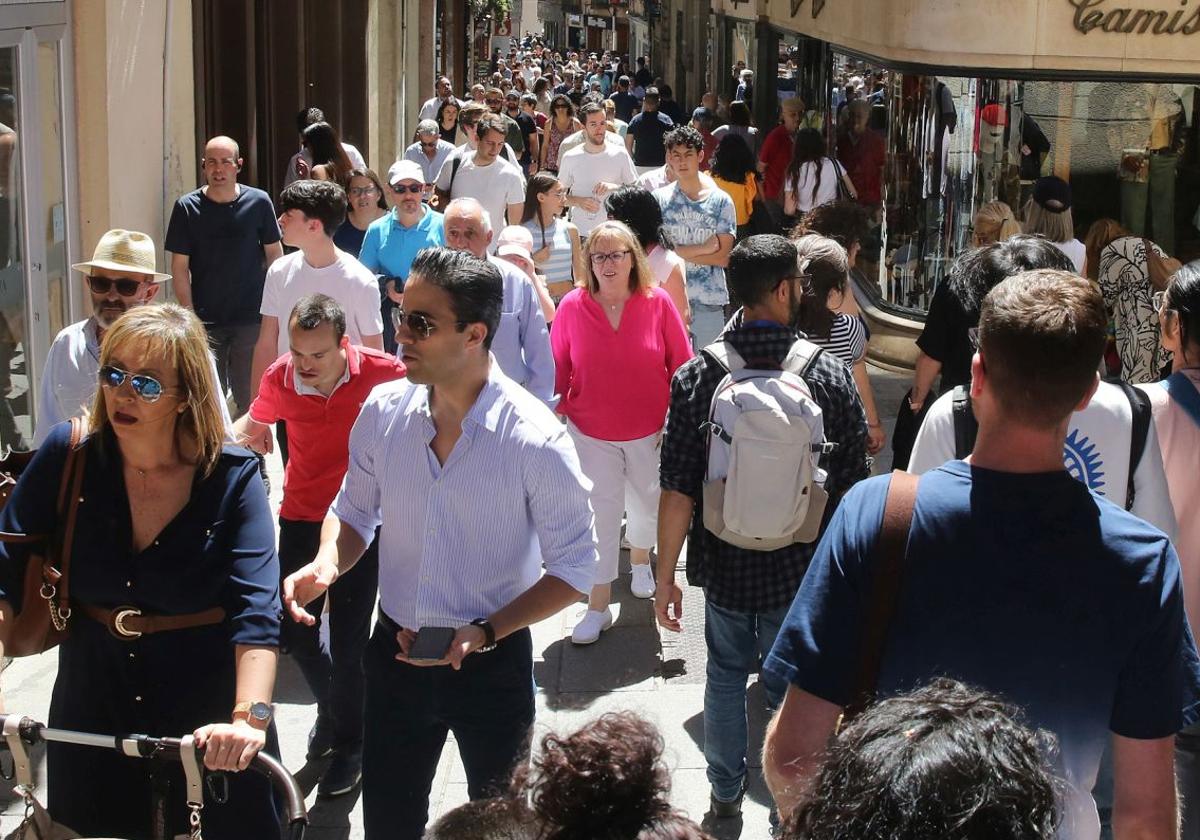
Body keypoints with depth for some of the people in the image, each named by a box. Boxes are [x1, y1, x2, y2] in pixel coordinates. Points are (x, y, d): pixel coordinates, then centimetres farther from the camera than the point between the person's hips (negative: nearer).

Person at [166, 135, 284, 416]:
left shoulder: (258, 202, -1)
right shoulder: (187, 208, -2)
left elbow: (274, 254, 6)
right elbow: (180, 267, 0)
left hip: (251, 319, 0)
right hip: (206, 322, 0)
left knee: (251, 398, 6)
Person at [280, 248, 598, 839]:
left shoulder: (536, 441, -22)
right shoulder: (383, 412, -9)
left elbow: (573, 568, -14)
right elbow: (354, 510, 7)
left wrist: (486, 633, -24)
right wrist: (327, 565, -14)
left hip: (492, 663, -3)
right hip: (395, 652, 4)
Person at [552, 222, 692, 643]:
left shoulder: (657, 303, -12)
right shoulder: (573, 306, -11)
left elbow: (681, 364, -5)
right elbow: (557, 368, -2)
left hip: (649, 432, 1)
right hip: (592, 434, -1)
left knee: (647, 504, 20)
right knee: (601, 514, 3)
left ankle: (640, 560, 51)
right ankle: (598, 605, 13)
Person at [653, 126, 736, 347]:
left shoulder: (721, 201, 2)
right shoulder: (660, 198, 2)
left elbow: (724, 257, -3)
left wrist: (677, 251, -8)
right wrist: (703, 248, -8)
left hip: (709, 301, 0)